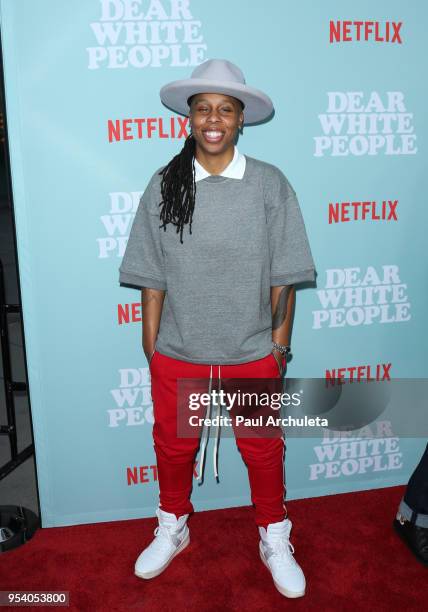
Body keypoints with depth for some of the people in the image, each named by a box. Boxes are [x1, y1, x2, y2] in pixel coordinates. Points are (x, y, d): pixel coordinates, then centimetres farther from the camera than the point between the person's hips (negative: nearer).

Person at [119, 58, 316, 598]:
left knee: (263, 450, 16)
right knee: (173, 446, 19)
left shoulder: (270, 185, -7)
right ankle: (172, 529, 46)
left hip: (252, 353, 0)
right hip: (177, 354, 1)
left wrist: (280, 343, -2)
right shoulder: (164, 185, -5)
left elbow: (283, 276, -3)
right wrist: (151, 347, 0)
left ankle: (274, 540, 41)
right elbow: (152, 277, -1)